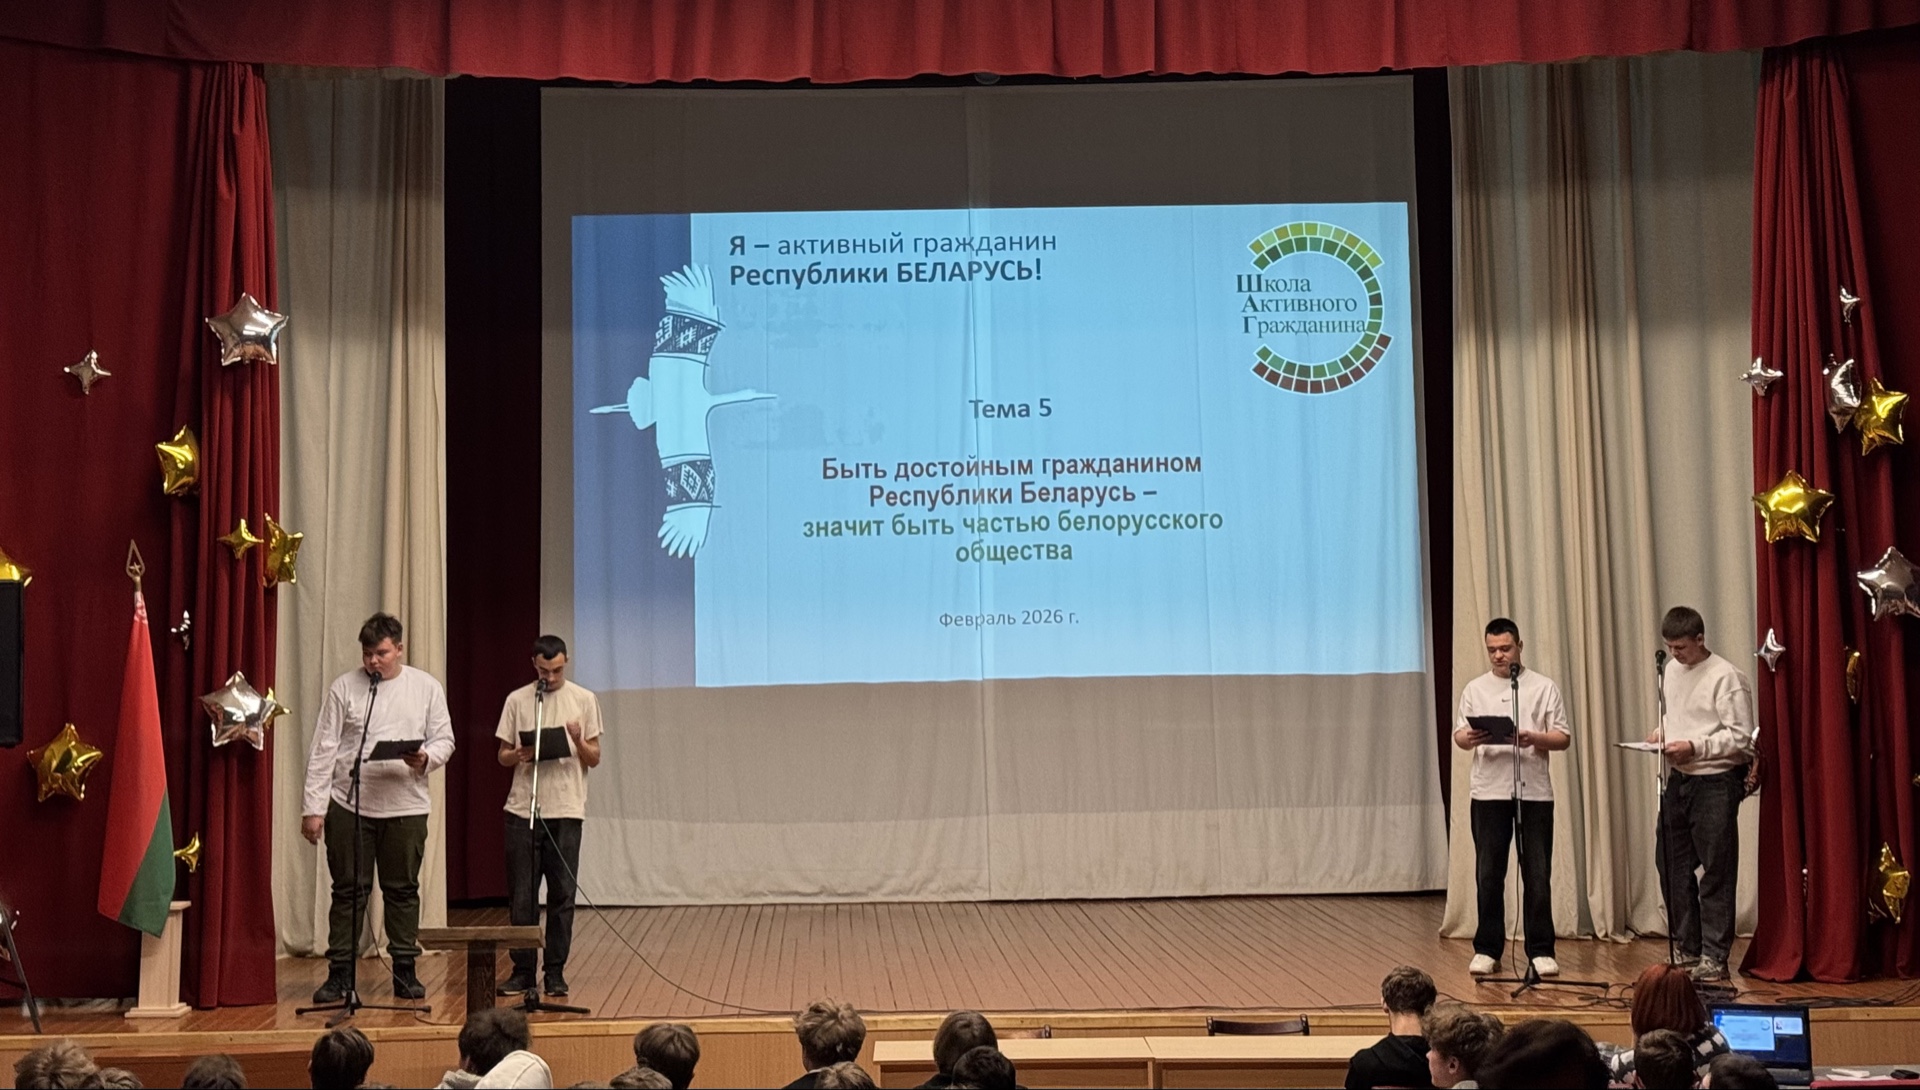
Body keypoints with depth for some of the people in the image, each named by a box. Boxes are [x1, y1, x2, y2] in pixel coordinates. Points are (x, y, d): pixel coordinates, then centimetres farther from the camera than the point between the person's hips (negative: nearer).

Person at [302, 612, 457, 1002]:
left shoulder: (426, 687, 5)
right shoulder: (344, 688, 1)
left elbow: (444, 739, 8)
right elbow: (323, 750, 0)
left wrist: (425, 758, -15)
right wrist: (314, 807, -5)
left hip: (406, 806, 1)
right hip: (349, 805, -1)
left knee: (403, 889, 8)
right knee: (349, 890, 3)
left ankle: (405, 971, 17)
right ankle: (340, 974, 9)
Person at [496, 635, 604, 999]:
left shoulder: (584, 700, 4)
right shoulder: (517, 700, 7)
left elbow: (594, 759, 5)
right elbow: (502, 755, 11)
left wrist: (578, 741, -16)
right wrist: (519, 756, -11)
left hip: (566, 810, -1)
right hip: (522, 809, 1)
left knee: (562, 894, 1)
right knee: (521, 894, 3)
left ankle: (555, 972, 9)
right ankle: (522, 970, 11)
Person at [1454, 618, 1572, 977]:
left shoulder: (1544, 687, 5)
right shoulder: (1475, 689, 12)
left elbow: (1563, 738, 2)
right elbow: (1459, 734, 7)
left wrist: (1534, 739, -18)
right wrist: (1469, 738, -17)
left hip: (1534, 792, -1)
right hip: (1488, 793, 1)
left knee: (1537, 874, 0)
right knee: (1488, 873, 4)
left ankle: (1541, 951, 7)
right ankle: (1487, 950, 11)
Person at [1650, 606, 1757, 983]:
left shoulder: (1726, 677, -12)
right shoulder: (1670, 670, 11)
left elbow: (1740, 737, -14)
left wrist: (1693, 747, -21)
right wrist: (1661, 733, 4)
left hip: (1716, 781, -8)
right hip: (1678, 779, 8)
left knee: (1716, 872, -2)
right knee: (1671, 865, 9)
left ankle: (1714, 956, 4)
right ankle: (1688, 949, 21)